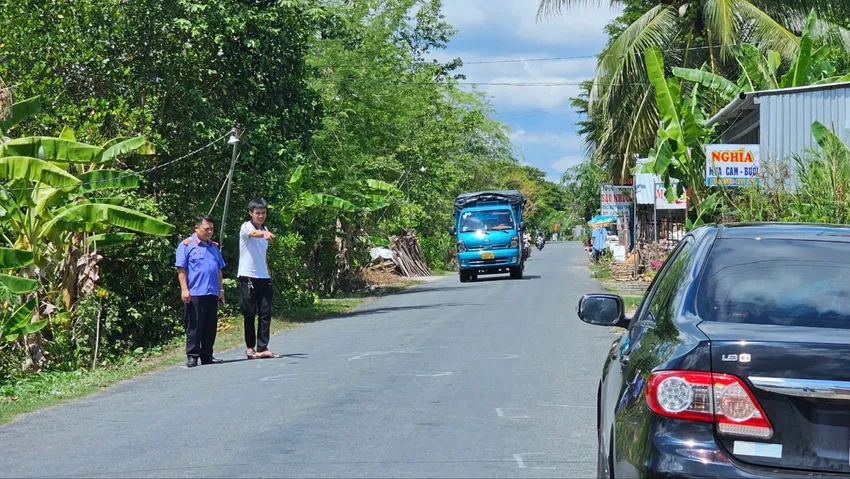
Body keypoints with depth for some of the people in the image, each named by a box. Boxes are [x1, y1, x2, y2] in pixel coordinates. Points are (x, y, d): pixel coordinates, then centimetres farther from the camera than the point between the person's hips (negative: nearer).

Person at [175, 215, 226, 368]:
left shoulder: (214, 247, 18)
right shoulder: (187, 245, -1)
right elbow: (181, 269, -6)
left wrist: (221, 289, 18)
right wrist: (184, 289, -12)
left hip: (212, 293, 6)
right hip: (195, 293, -6)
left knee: (210, 326, 8)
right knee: (194, 326, -3)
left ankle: (207, 355, 15)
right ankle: (192, 356, 1)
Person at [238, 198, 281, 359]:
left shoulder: (265, 229, 15)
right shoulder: (246, 227, -6)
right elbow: (253, 233, -32)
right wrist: (264, 234, -53)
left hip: (264, 277, 6)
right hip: (248, 277, -6)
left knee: (266, 313, -1)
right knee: (250, 313, 0)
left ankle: (262, 348, 0)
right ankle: (250, 346, 11)